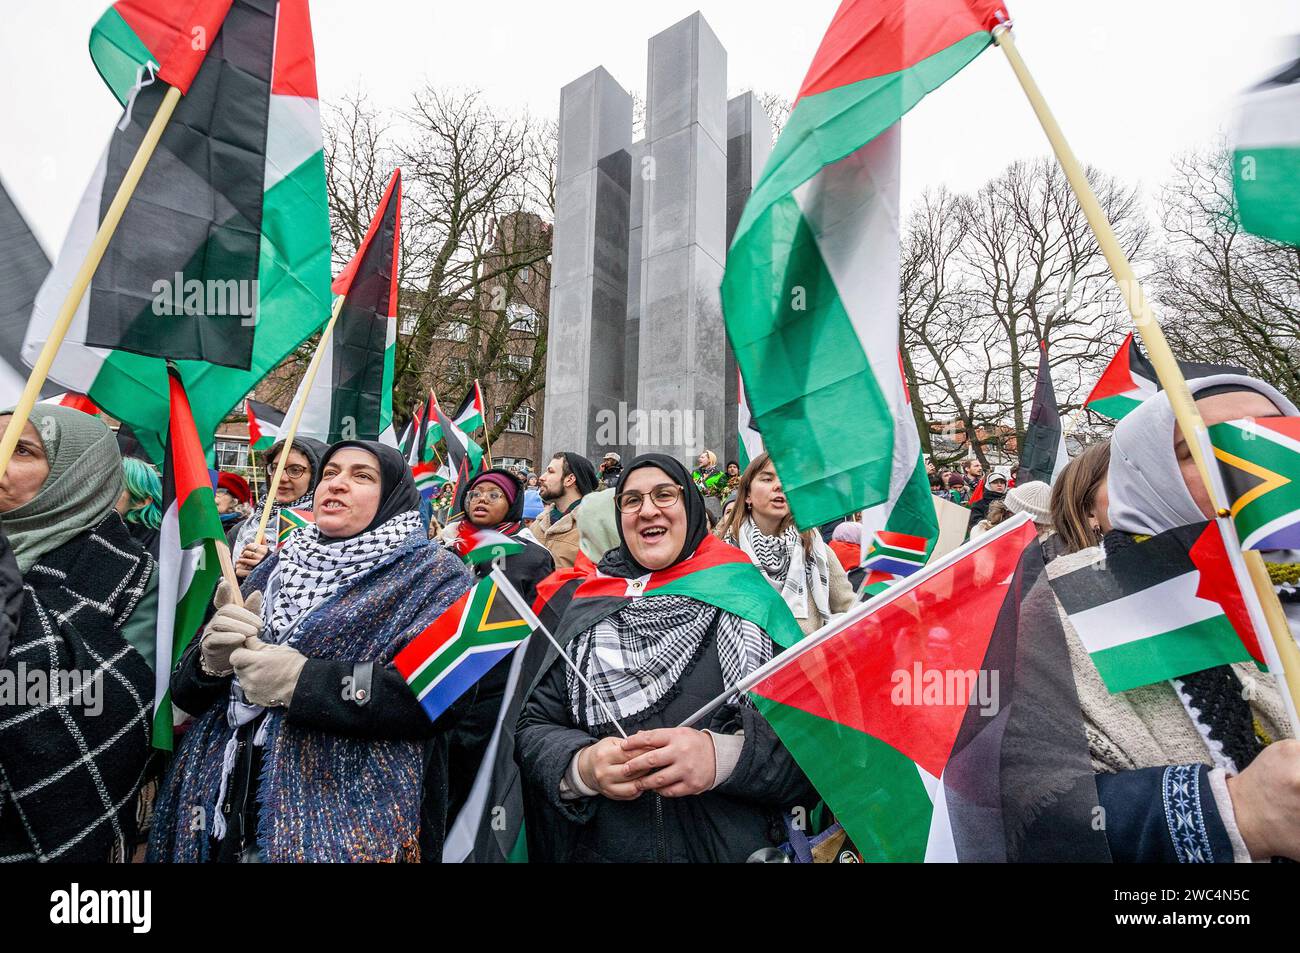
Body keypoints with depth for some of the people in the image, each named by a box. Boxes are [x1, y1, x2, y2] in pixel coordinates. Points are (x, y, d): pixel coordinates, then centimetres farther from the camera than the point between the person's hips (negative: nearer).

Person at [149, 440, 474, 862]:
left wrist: (306, 682, -25)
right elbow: (185, 688, 12)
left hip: (348, 824, -5)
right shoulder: (277, 567, 10)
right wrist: (212, 659, -11)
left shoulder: (432, 575, -8)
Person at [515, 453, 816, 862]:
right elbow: (533, 728, 0)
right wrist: (582, 766, -19)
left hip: (737, 847, -1)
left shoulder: (747, 598, -6)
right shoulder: (588, 609, 0)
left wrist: (724, 754, -27)